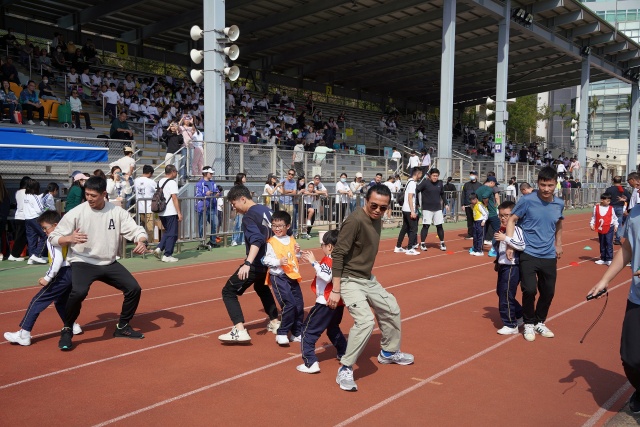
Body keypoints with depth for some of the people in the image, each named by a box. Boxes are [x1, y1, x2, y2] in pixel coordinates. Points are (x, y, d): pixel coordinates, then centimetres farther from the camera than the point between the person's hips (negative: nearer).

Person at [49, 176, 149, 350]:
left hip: (109, 263, 4)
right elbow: (54, 238, -5)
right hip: (82, 262, -4)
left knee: (134, 289, -2)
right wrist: (70, 239, -27)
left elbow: (136, 230, -1)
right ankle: (67, 331, -5)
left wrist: (142, 241, -24)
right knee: (79, 292, -31)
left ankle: (122, 327, 21)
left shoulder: (117, 212, -2)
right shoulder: (76, 213, -9)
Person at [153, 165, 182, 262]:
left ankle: (159, 248, 7)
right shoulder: (172, 182, -12)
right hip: (171, 212, -8)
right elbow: (174, 198, -16)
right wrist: (179, 213, -15)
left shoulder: (160, 182, 13)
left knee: (167, 231, 21)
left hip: (161, 212, 8)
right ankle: (167, 255, 2)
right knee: (172, 234, 1)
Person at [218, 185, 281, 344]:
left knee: (228, 291, -3)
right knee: (262, 287, 35)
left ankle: (240, 330, -15)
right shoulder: (266, 210, 7)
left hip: (256, 264, -9)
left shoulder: (248, 216, -18)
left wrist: (247, 263, -42)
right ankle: (275, 322, 41)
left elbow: (256, 240, -33)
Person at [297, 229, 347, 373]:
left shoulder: (328, 260, -15)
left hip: (325, 303, -9)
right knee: (333, 328, 30)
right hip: (339, 303, 9)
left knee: (308, 330, -4)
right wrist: (313, 261, 9)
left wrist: (313, 262, -25)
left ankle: (311, 363, -11)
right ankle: (344, 353, 37)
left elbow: (327, 277, -31)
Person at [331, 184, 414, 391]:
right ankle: (345, 370, -10)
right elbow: (338, 254, -24)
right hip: (350, 280, -9)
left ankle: (389, 352, 43)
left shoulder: (377, 219, 2)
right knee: (365, 320, -25)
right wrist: (335, 290, -25)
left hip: (369, 279, 9)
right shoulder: (355, 221, -24)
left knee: (391, 309, 20)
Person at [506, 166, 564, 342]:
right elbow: (512, 219, -6)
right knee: (529, 290, -13)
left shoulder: (559, 204, 3)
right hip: (529, 254, -4)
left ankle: (540, 323, 33)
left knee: (548, 292, 9)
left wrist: (558, 244, 23)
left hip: (549, 256, 4)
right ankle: (529, 324, 12)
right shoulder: (527, 200, -11)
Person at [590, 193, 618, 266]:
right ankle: (603, 259, 21)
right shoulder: (596, 208, 0)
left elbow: (614, 217, 6)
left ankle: (609, 259, -2)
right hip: (600, 229, 2)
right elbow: (593, 217, 6)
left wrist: (616, 225, 1)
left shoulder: (611, 208, -1)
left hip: (609, 228, -2)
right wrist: (592, 224, -4)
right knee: (602, 244, 11)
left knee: (609, 244, -6)